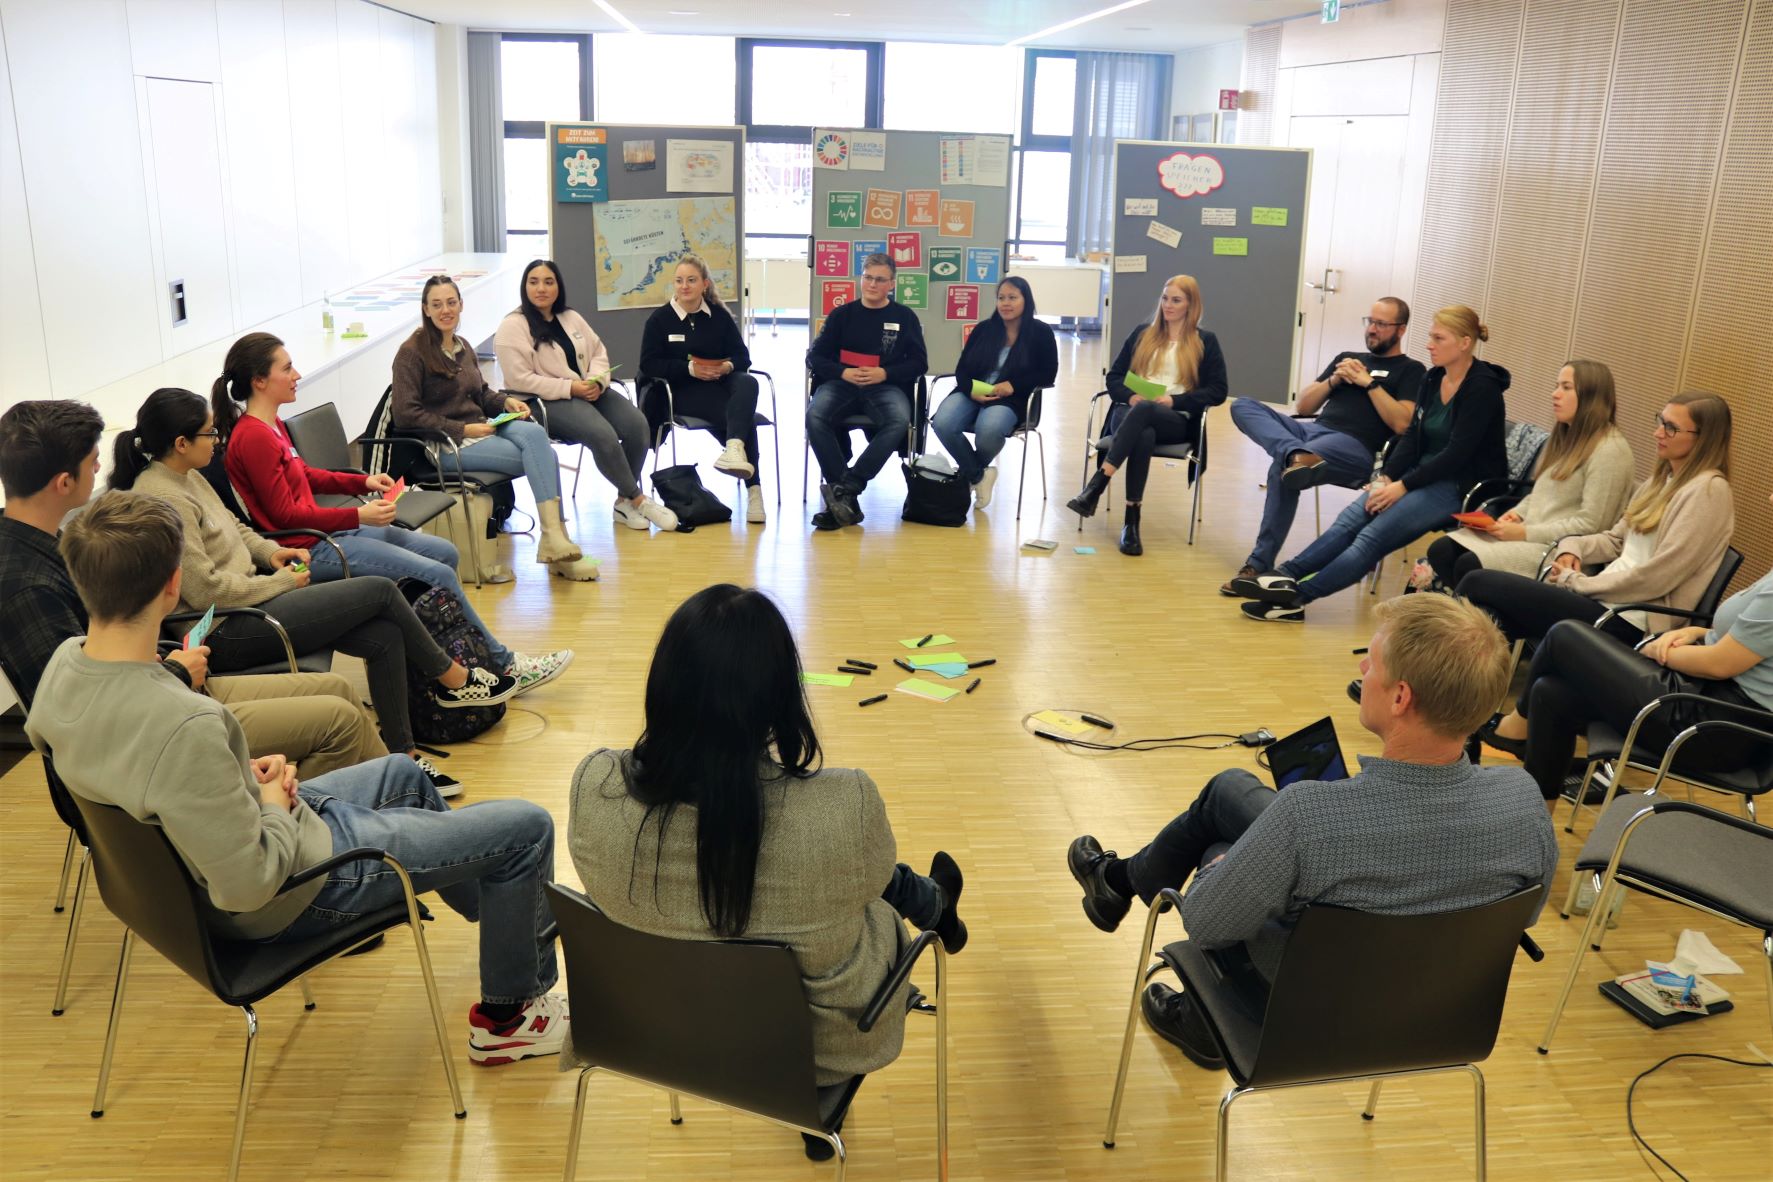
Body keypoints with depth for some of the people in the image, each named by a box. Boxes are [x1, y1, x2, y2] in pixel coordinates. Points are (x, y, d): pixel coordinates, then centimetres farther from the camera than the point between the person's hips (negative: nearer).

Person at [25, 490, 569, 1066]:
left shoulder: (63, 664, -12)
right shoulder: (184, 726, -40)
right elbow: (247, 885, -32)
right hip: (296, 891, -9)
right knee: (527, 827, -2)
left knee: (403, 772, 32)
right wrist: (277, 803, -14)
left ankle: (505, 917, 52)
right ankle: (507, 1015, 21)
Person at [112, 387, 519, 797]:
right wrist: (282, 582, -12)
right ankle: (455, 681, 10)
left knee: (384, 636, -6)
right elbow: (204, 590, -23)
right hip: (226, 633, -10)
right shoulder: (164, 498, -20)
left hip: (245, 601, 10)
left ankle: (403, 756, 1)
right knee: (380, 591, -10)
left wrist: (269, 551, 6)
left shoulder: (186, 476, 11)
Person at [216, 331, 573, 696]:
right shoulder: (252, 437, -18)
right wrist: (358, 515, -19)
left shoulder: (272, 426, 11)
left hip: (324, 530, 11)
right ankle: (504, 665, -2)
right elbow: (286, 515, -19)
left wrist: (362, 481, 10)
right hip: (307, 550, -11)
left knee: (444, 553, 8)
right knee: (438, 575, -15)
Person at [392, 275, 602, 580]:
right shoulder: (412, 354, -6)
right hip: (446, 444, -7)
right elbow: (405, 414, -13)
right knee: (541, 456, -24)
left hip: (479, 429, 7)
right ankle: (555, 540, -24)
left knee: (534, 433, -27)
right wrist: (462, 430, -17)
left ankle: (554, 539, -31)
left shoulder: (463, 348, 18)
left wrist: (506, 402, 4)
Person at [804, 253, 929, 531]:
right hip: (841, 383, 1)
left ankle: (846, 486, -38)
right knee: (815, 416, -33)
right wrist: (843, 372, -9)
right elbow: (815, 357, 12)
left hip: (886, 386, -1)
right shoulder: (842, 314, 15)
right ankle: (847, 499, -34)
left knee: (899, 420, -36)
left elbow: (919, 363, 8)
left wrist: (884, 373, -10)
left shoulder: (904, 317, 13)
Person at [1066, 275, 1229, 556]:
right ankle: (1131, 521, -44)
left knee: (1144, 411, -40)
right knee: (1143, 435, -39)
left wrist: (1174, 400, -9)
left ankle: (1096, 486, -48)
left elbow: (1217, 391, 4)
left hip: (1178, 420, -2)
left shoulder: (1205, 341, 13)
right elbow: (1114, 377, 17)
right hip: (1132, 411, 2)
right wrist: (1130, 396, -7)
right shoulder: (1143, 334, 21)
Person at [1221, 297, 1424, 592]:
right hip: (1311, 430, 7)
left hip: (1354, 447, -7)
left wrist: (1369, 383, -2)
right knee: (1243, 406, -16)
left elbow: (1401, 423, -4)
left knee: (1282, 469, -36)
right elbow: (1302, 406, 24)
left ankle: (1260, 565, -34)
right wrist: (1333, 380, 8)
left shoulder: (1410, 370, 13)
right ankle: (1298, 455, -43)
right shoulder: (1347, 358, 30)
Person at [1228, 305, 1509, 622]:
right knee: (1351, 518, -16)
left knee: (1374, 535, -24)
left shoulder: (1483, 387, -14)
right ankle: (1284, 576, -25)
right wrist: (1387, 477, -8)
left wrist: (1403, 486, -21)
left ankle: (1295, 595, -27)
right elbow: (1413, 435, 8)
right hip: (1425, 475, 7)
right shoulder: (1434, 378, 10)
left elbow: (1457, 453, -20)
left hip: (1462, 486, -7)